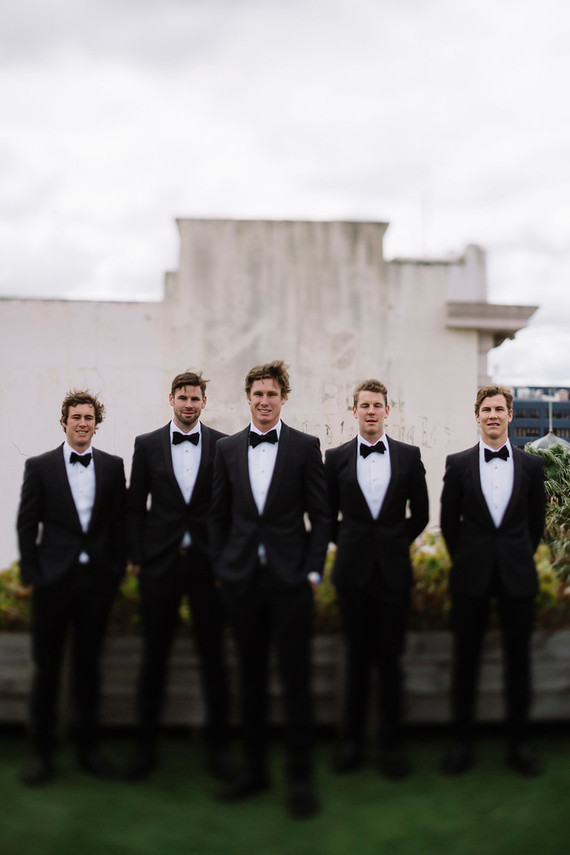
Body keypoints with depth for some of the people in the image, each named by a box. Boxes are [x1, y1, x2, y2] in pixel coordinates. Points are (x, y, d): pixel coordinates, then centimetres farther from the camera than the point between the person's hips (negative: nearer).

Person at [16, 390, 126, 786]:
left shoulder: (113, 466, 5)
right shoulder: (40, 466, 1)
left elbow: (119, 522, 7)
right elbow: (27, 524, 1)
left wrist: (117, 569, 3)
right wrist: (30, 573, -3)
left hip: (97, 579, 1)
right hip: (53, 579, -1)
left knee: (88, 665, 12)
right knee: (47, 667, 7)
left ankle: (88, 747, 24)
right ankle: (42, 753, 19)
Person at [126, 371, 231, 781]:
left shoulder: (223, 445, 1)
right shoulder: (147, 444, 4)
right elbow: (135, 506, 6)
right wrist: (137, 558, 1)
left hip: (209, 562, -1)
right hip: (160, 562, 1)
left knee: (213, 656, 7)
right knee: (155, 655, 9)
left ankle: (219, 746, 20)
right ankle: (147, 747, 22)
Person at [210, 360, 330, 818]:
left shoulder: (305, 446, 0)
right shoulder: (228, 449, 8)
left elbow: (320, 515, 0)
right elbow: (220, 514, 11)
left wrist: (312, 570, -6)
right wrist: (222, 566, 6)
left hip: (290, 578, -3)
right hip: (242, 579, 3)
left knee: (296, 678, 2)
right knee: (251, 677, 12)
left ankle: (301, 776, 15)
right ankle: (255, 768, 26)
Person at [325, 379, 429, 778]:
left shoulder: (409, 455, 3)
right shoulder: (337, 457, 4)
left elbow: (420, 514, 9)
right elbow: (329, 515, 10)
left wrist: (396, 543, 6)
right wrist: (350, 545, 5)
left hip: (394, 569, 0)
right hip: (353, 569, 0)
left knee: (390, 657, 5)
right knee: (358, 656, 8)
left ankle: (393, 743, 17)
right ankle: (353, 741, 19)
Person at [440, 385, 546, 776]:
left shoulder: (531, 464, 3)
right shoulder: (458, 464, 1)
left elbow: (537, 520, 10)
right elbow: (449, 521, 7)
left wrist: (522, 557, 10)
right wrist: (464, 559, 8)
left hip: (518, 576, 1)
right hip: (472, 575, 0)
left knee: (518, 659, 7)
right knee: (466, 659, 6)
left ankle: (520, 743, 21)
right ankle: (462, 741, 18)